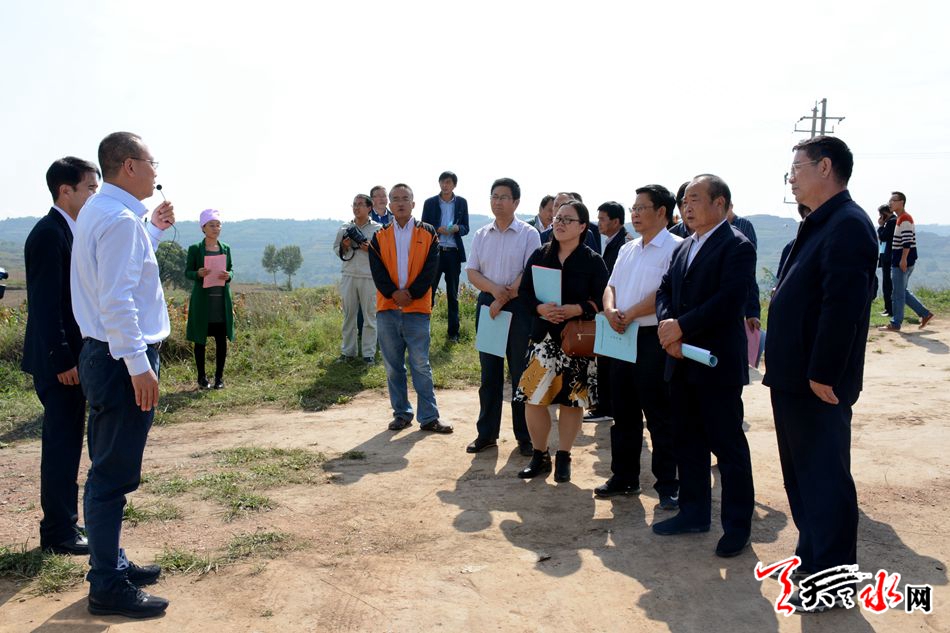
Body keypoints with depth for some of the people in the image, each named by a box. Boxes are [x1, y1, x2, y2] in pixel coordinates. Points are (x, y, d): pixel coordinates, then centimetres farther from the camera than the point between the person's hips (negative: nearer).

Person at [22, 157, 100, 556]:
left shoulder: (70, 232, 13)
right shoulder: (49, 234, -15)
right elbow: (45, 303, -20)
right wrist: (61, 360, -20)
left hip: (72, 357, 10)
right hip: (58, 361, -10)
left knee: (65, 444, 15)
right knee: (61, 445, -2)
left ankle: (63, 525, 26)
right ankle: (59, 534, 10)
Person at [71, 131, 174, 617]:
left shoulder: (98, 211, 15)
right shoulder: (119, 218, -17)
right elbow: (117, 300, -24)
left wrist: (154, 229, 26)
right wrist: (139, 365, -24)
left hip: (104, 356, 11)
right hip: (124, 359, -11)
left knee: (109, 471, 18)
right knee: (113, 476, -2)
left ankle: (111, 563, 32)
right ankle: (107, 588, 9)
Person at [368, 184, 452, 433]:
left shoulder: (428, 234, 4)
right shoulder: (379, 237, 9)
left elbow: (430, 269, -4)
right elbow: (377, 271, -2)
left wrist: (410, 294, -14)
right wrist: (394, 293, -16)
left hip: (417, 309, -2)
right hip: (387, 310, 2)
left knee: (421, 366, 0)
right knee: (393, 366, 8)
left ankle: (429, 417, 6)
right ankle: (401, 413, 19)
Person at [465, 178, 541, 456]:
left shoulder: (528, 234, -2)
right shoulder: (481, 235, 10)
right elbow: (472, 272, 5)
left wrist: (504, 299, -14)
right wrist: (494, 288, -14)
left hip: (518, 307, -4)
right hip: (487, 305, 4)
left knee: (521, 373, 2)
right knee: (489, 373, 10)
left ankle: (524, 436, 12)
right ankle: (486, 433, 19)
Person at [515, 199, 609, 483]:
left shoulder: (593, 261, -2)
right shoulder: (539, 255, 6)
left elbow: (601, 300, -5)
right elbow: (524, 291, 5)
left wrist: (576, 309, -21)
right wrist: (540, 308, -15)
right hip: (543, 335, 2)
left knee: (571, 399, 5)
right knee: (533, 398, -1)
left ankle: (563, 457, 22)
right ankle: (540, 456, 17)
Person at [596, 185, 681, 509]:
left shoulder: (674, 248, -8)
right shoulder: (627, 250, 17)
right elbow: (611, 286, 12)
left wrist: (629, 314, -15)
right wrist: (610, 311, -8)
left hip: (653, 338, -8)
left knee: (660, 416, 0)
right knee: (623, 413, 14)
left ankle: (668, 485, 10)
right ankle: (624, 477, 26)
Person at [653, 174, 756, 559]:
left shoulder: (736, 246, -9)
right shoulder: (683, 248, 16)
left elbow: (728, 300, -21)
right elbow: (665, 291, 9)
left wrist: (680, 326, -19)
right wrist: (668, 327, -10)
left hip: (718, 364, -8)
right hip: (681, 362, 8)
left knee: (728, 445, 2)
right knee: (687, 441, 15)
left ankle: (738, 525, 15)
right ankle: (694, 512, 28)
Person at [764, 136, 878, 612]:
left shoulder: (847, 224, -17)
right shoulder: (819, 225, 14)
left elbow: (844, 305, -25)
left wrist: (823, 375, -23)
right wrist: (786, 370, 15)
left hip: (818, 384, -10)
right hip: (794, 379, 10)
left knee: (824, 479, 2)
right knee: (802, 475, 20)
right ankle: (814, 555, 36)